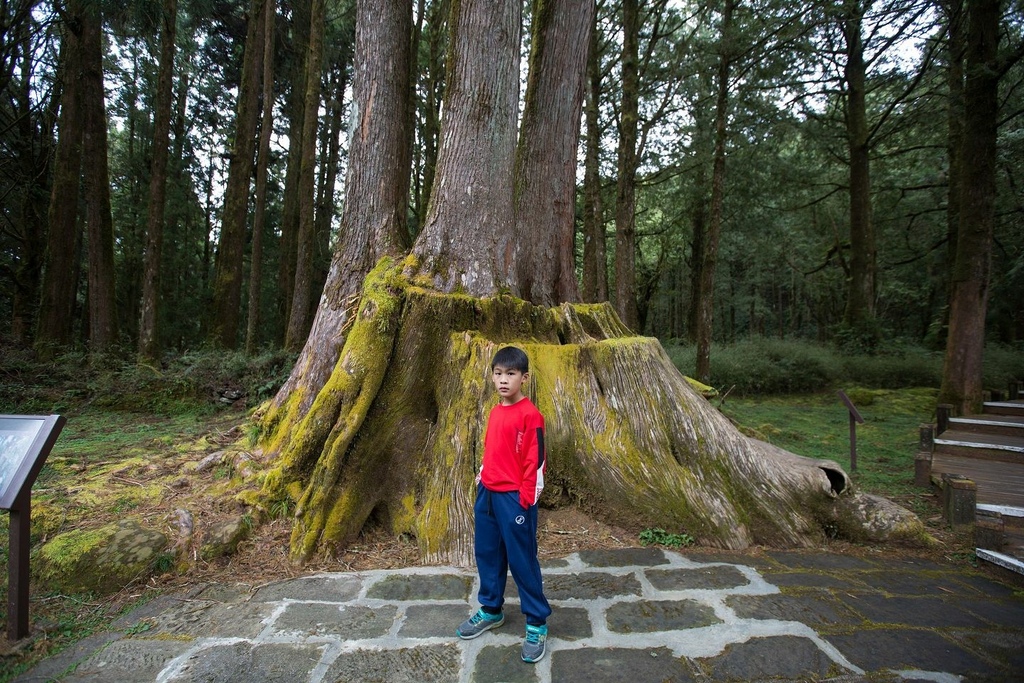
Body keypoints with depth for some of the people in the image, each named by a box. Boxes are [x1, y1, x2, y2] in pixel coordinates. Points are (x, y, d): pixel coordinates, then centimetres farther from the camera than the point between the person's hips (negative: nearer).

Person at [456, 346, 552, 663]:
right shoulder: (495, 412, 9)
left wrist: (526, 499, -15)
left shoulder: (530, 414, -15)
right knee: (487, 553, 18)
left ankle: (537, 624, 19)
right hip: (487, 493, 8)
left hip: (514, 497, -8)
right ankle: (491, 610, 37)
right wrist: (481, 478, 14)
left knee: (522, 560, 3)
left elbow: (536, 460, -16)